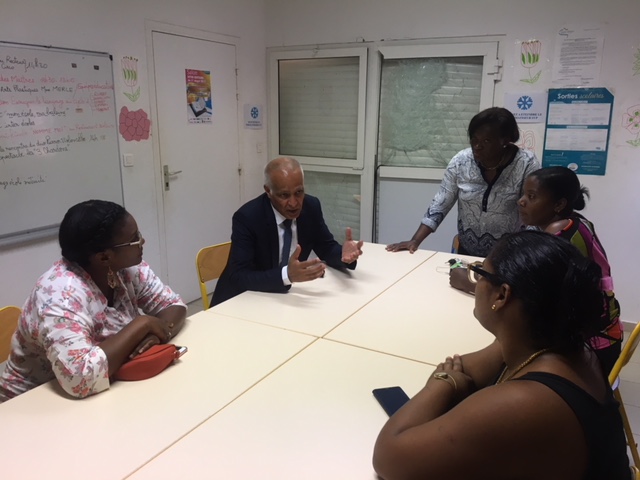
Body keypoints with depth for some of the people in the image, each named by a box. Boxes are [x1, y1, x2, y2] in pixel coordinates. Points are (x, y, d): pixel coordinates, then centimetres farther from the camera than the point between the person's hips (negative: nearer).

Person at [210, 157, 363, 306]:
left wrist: (343, 254, -20)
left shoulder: (311, 206, -8)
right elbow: (238, 277, -27)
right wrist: (287, 275, -41)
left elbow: (327, 249, 3)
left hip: (284, 297, 5)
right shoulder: (247, 217, -23)